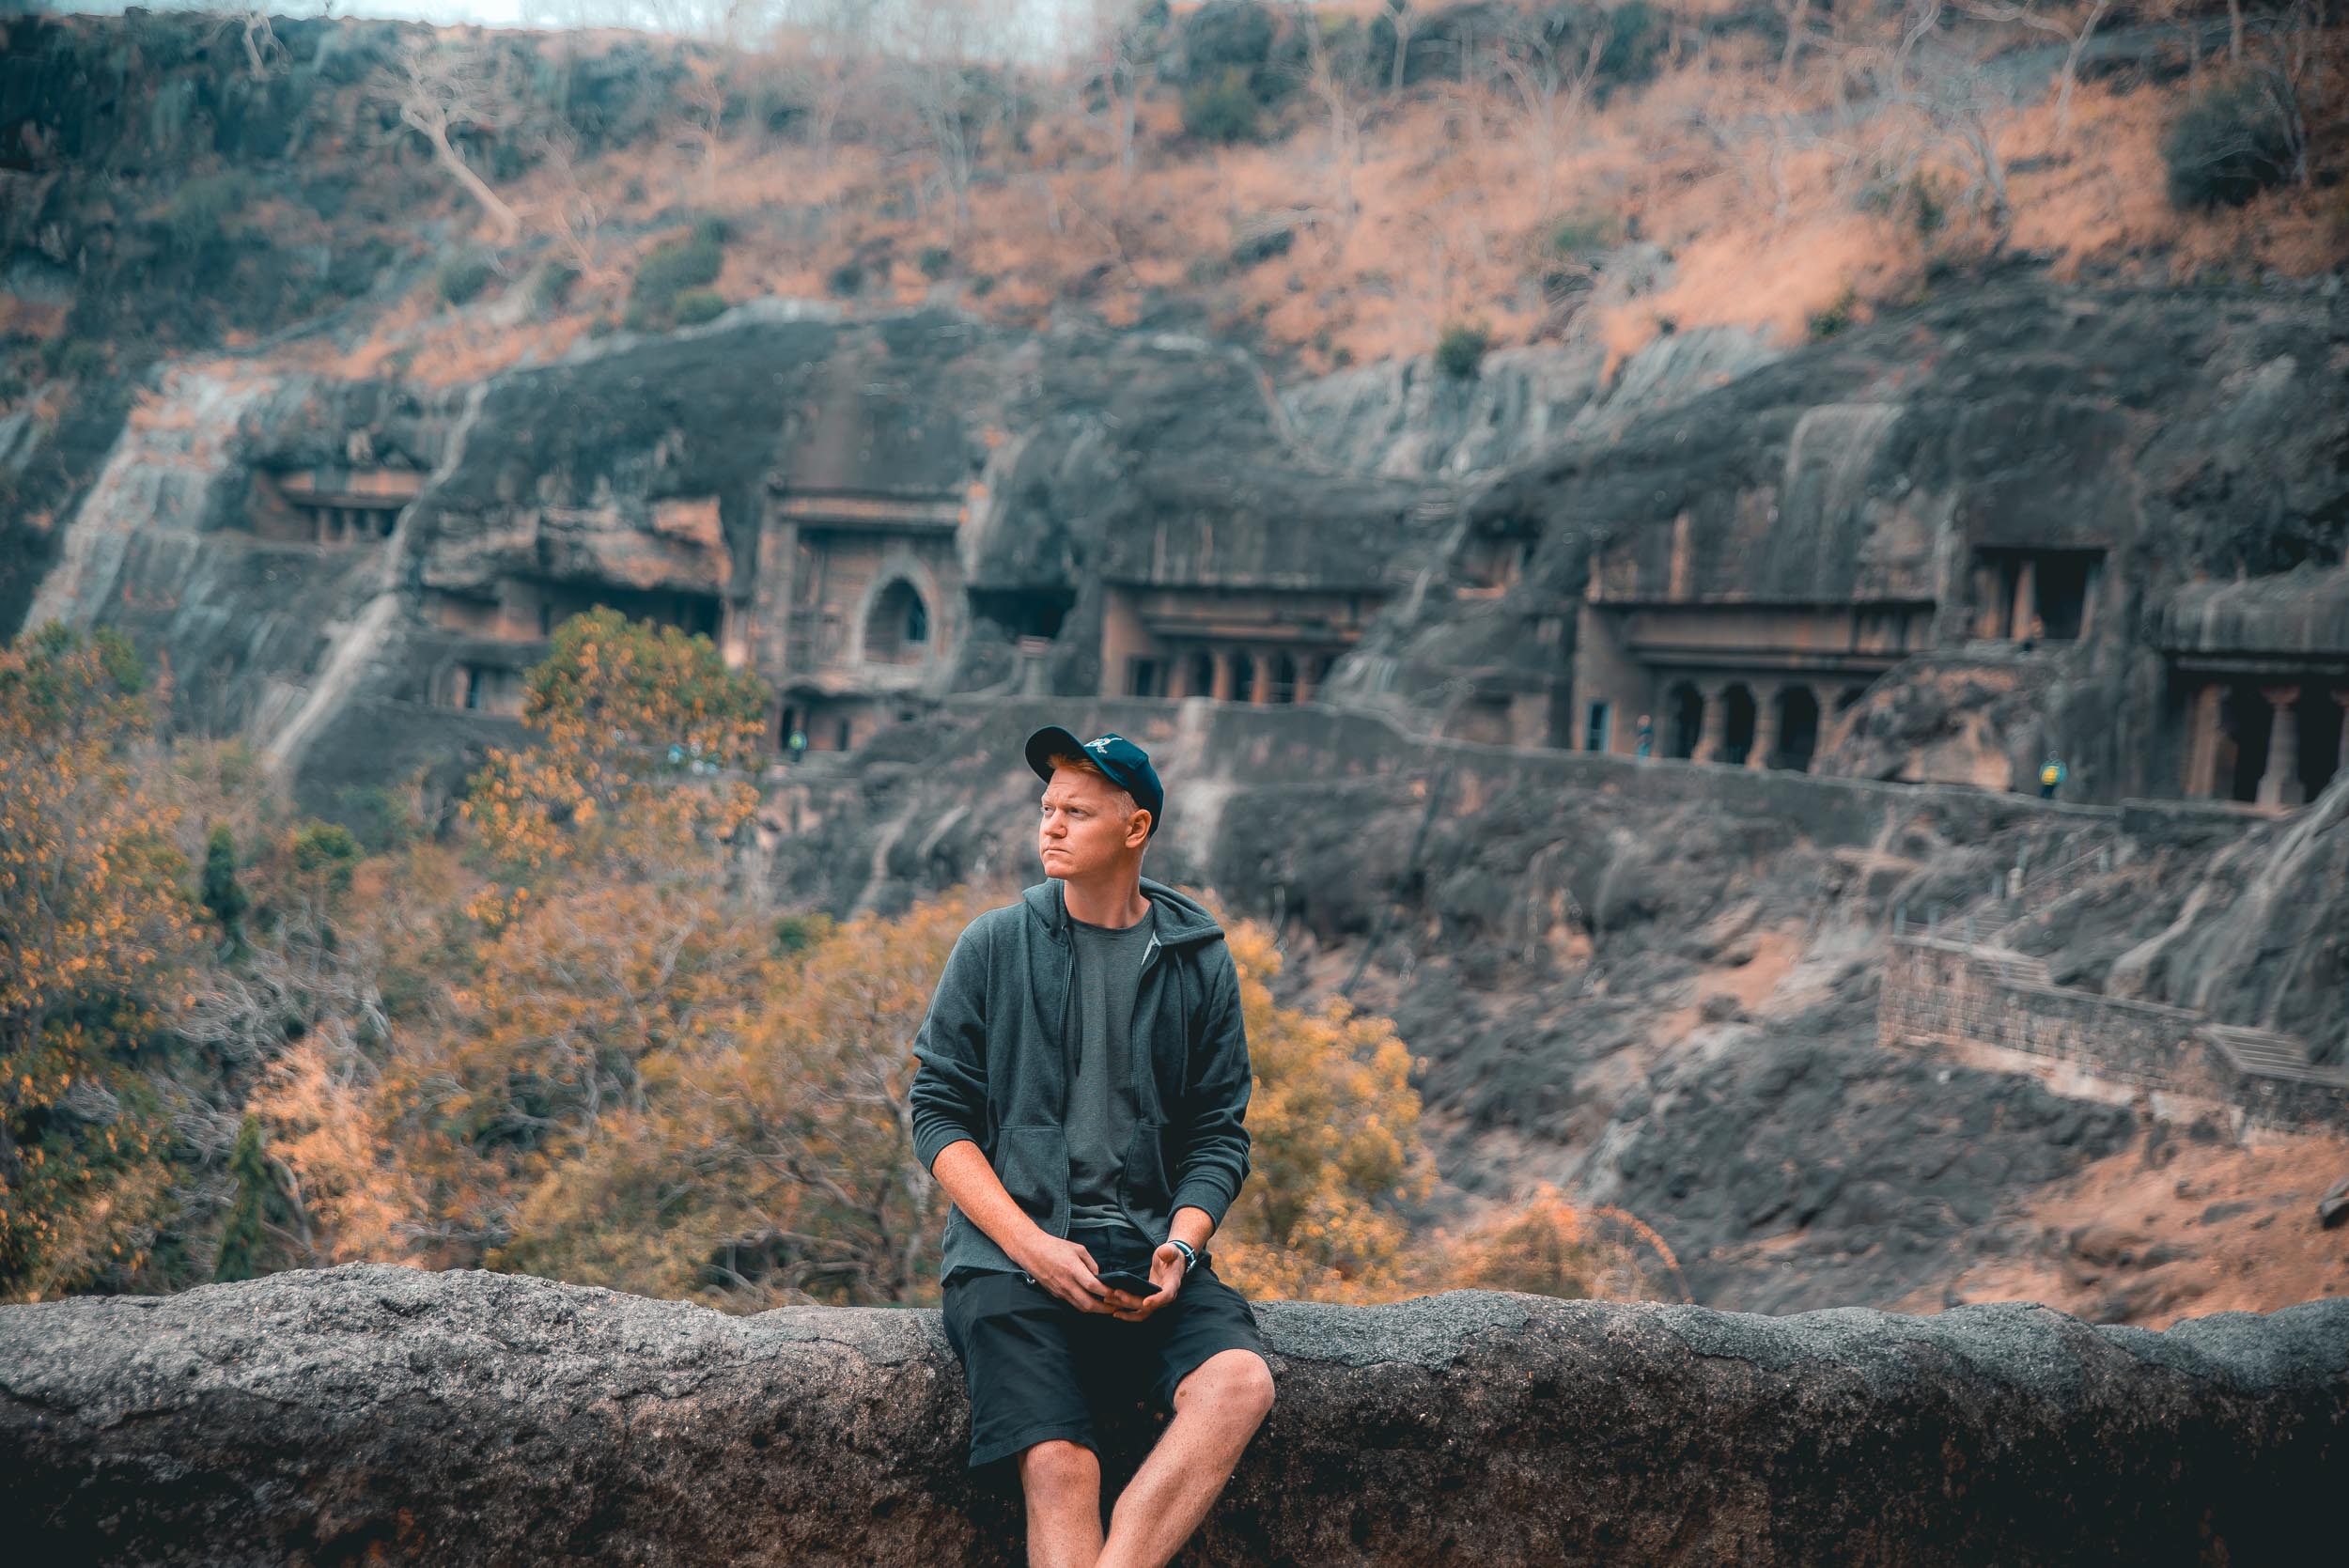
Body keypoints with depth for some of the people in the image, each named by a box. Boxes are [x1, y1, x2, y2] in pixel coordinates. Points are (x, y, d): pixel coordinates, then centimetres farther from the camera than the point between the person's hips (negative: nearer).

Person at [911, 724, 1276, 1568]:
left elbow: (1219, 1135, 11)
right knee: (1059, 1466, -24)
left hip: (1149, 1252, 2)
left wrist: (1179, 1247, -9)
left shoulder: (1198, 961, 10)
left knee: (1241, 1382, -28)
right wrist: (1031, 1244, -10)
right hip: (1010, 1249, -1)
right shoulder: (994, 945, 6)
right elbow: (938, 1113, 4)